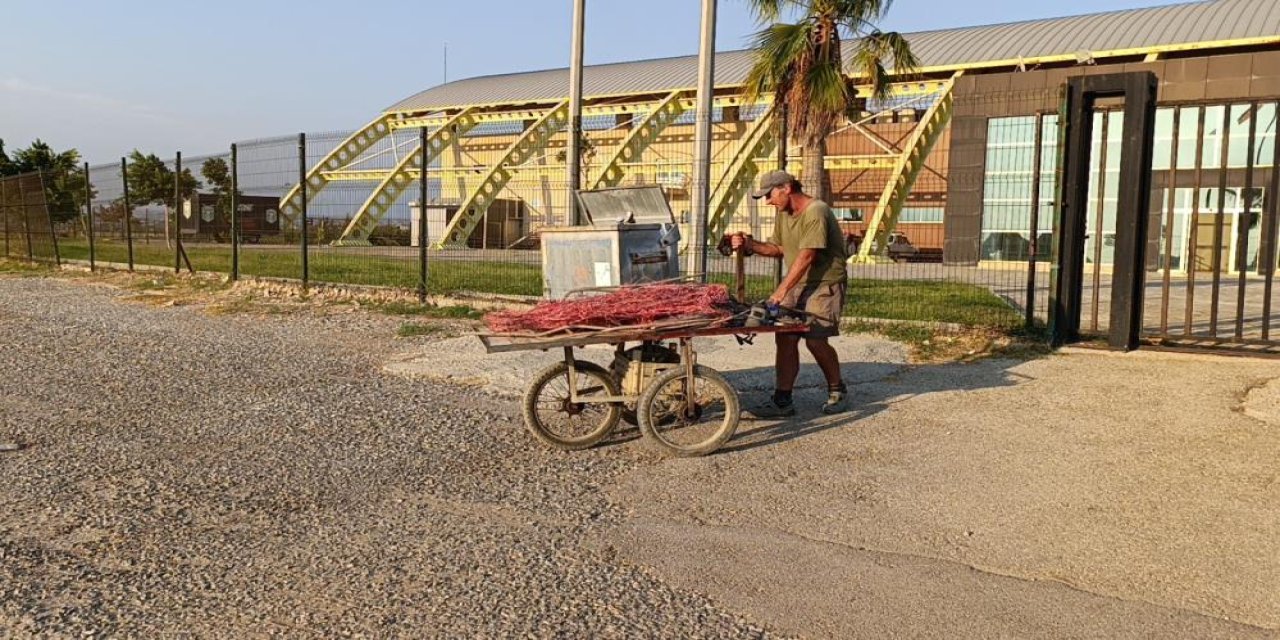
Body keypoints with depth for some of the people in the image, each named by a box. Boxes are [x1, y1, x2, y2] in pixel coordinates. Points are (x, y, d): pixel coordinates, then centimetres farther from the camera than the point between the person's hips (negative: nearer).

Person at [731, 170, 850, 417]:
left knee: (815, 340, -13)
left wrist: (782, 290, -27)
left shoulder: (815, 212, -19)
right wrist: (749, 245, 1)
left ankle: (837, 391, 11)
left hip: (825, 284, -8)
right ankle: (782, 401, 1)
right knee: (785, 338, -2)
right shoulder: (783, 214, 11)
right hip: (797, 283, 8)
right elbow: (778, 249, 17)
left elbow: (806, 257, -24)